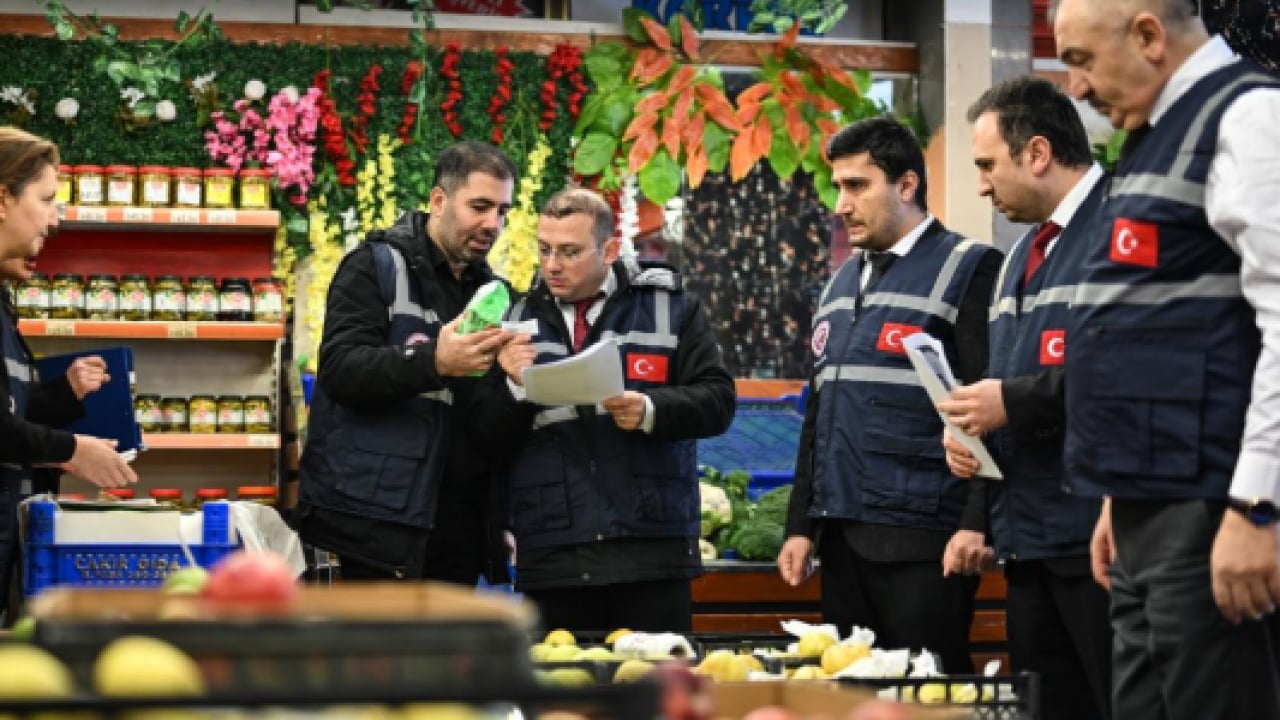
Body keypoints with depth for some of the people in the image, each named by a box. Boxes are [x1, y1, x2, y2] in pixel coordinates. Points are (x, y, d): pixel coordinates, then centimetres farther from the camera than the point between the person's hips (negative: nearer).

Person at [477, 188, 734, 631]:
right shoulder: (520, 320, 11)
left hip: (652, 546, -1)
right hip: (551, 557, 2)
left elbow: (717, 400, 1)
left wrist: (650, 411, -16)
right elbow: (492, 441, 8)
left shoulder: (668, 306, 7)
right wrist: (515, 387, -11)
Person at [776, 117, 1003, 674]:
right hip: (842, 537, 7)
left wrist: (977, 522, -17)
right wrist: (801, 524, 17)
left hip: (922, 539, -7)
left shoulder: (967, 269, -3)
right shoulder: (842, 283, 19)